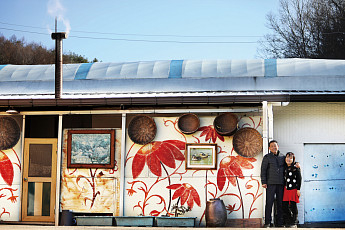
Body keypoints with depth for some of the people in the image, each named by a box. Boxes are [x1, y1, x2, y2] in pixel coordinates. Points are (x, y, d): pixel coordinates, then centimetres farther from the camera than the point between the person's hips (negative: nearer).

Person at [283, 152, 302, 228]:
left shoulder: (296, 168, -3)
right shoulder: (285, 168, 13)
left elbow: (299, 178, -5)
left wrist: (298, 189, -9)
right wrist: (283, 189, 14)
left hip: (293, 189, -5)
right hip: (286, 189, 5)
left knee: (293, 206, -2)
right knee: (285, 206, 3)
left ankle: (294, 223, 6)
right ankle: (287, 222, 12)